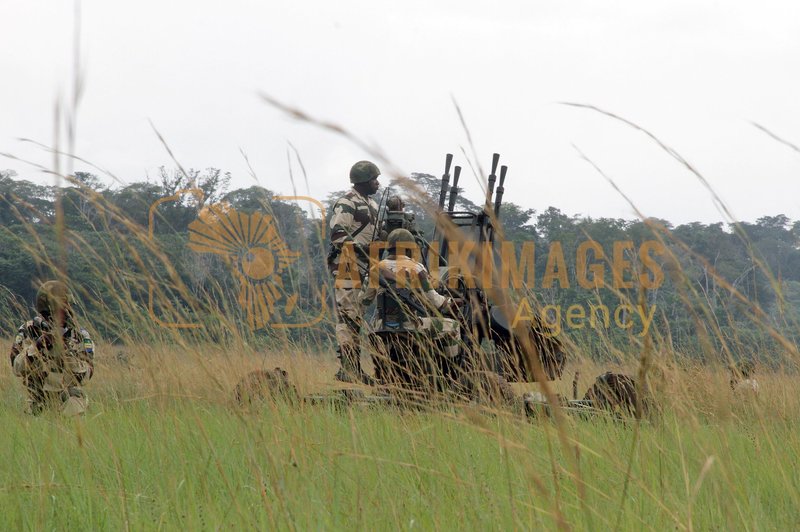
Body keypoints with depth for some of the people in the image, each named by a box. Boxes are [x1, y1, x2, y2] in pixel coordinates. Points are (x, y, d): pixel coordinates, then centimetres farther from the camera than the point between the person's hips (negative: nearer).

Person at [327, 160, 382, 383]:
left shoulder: (371, 204, 20)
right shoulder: (347, 204, -10)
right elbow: (337, 235, -17)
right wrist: (362, 247, -21)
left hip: (364, 268, 10)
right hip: (347, 266, -10)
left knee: (357, 319, 11)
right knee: (348, 317, -11)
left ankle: (354, 366, 15)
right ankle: (346, 368, -13)